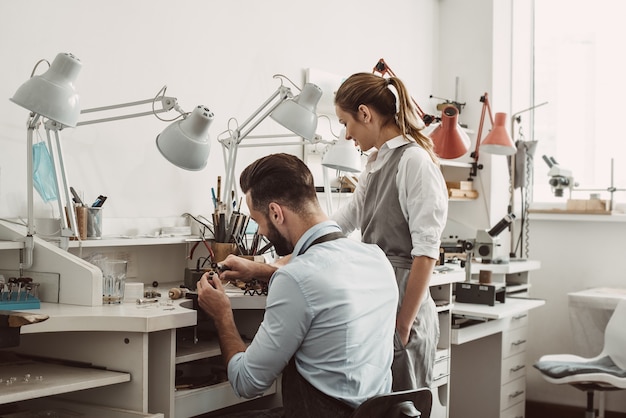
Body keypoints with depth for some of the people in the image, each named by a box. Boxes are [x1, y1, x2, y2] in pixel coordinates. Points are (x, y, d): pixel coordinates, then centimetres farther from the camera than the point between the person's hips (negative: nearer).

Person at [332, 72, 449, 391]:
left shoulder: (415, 161, -13)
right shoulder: (374, 164, 14)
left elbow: (426, 252, -17)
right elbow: (344, 220, 28)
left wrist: (404, 324, -16)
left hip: (402, 303, -8)